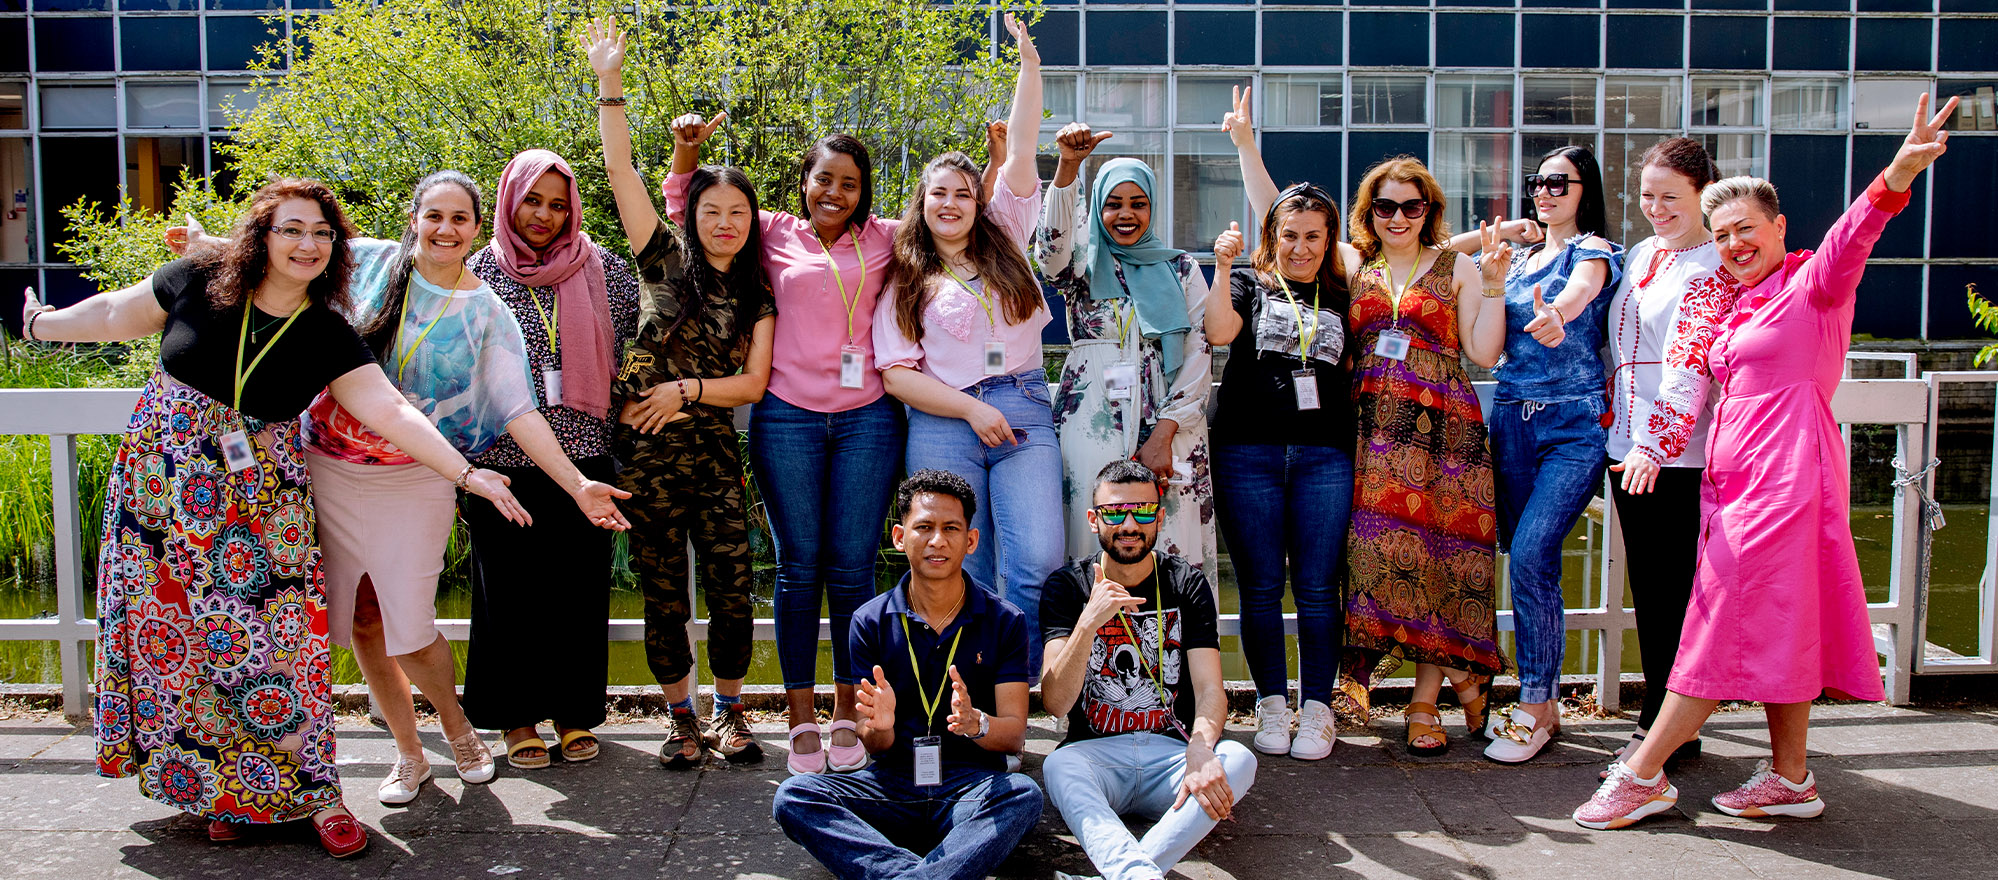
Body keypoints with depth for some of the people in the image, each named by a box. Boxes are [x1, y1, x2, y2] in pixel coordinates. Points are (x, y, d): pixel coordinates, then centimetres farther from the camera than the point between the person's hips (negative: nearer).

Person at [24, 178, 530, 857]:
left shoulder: (329, 336, -6)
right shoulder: (196, 284, -5)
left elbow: (390, 410, -12)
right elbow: (115, 315, 13)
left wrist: (466, 474, -21)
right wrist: (40, 324, 27)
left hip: (260, 500, -1)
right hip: (164, 485, 1)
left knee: (272, 640, -5)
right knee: (167, 630, 5)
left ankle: (312, 793, 5)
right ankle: (217, 789, 20)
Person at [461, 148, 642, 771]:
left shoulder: (605, 270, 4)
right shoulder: (478, 273, 4)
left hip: (583, 455, 1)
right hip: (503, 458, 0)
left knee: (580, 585, 6)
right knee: (510, 586, 7)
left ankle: (574, 712, 22)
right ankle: (518, 717, 22)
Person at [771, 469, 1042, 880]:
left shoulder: (1005, 621, 2)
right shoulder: (871, 621, 4)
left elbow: (1014, 734, -3)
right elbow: (875, 746, 3)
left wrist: (975, 723, -26)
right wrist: (878, 725, -22)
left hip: (974, 788, -1)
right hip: (893, 782, 1)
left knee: (1023, 793, -33)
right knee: (793, 796, -24)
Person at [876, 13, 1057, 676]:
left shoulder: (1004, 244, 16)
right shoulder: (904, 284, 10)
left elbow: (1021, 148, 8)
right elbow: (896, 372, 1)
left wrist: (1029, 61, 2)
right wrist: (972, 410, -8)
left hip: (1024, 414, 2)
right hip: (944, 428, -2)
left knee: (1037, 561, -14)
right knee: (964, 575, -2)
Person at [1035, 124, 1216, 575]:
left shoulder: (1181, 269, 13)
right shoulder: (1083, 264, 12)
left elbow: (1199, 356, 5)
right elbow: (1052, 248, -13)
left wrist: (1163, 436, -6)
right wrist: (1068, 164, -26)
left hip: (1168, 429, 1)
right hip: (1093, 424, 0)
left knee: (1172, 548, -6)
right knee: (1094, 552, -7)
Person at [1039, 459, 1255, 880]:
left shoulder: (1188, 583, 5)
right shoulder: (1066, 587, 1)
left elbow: (1210, 690, -5)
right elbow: (1055, 702, -9)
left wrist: (1200, 753, -28)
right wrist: (1089, 623, -26)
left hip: (1172, 750, 2)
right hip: (1095, 752, -1)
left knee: (1239, 760, -29)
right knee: (1058, 766, -34)